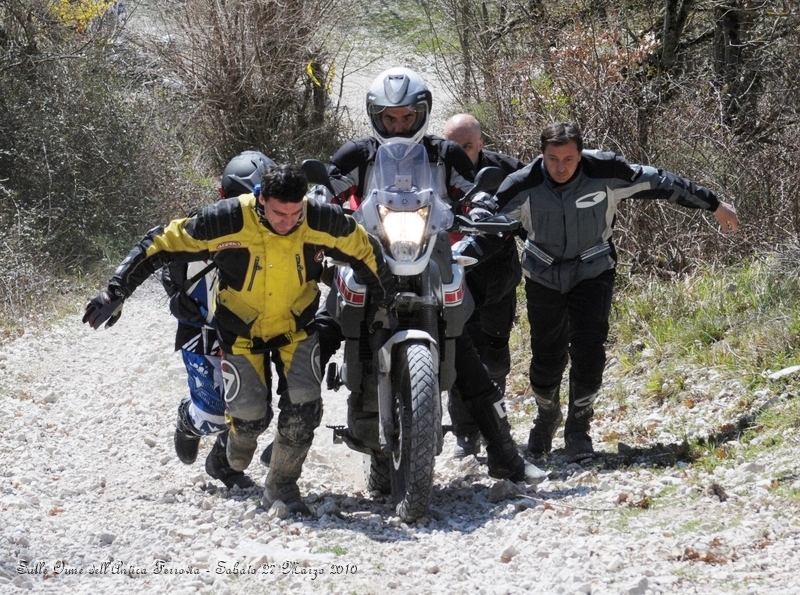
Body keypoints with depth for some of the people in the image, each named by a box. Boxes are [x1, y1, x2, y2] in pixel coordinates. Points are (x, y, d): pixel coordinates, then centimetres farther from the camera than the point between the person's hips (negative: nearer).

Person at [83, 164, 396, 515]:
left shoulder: (322, 221, -21)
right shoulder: (226, 222, -28)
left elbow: (365, 251, -1)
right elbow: (162, 245, -19)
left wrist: (390, 303, 11)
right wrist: (117, 291, -20)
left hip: (297, 327, 2)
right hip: (241, 330, -2)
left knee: (303, 406, -15)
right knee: (250, 414, -11)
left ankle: (282, 486, 7)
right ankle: (235, 459, 26)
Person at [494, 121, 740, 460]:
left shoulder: (605, 172, -21)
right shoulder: (524, 186, -21)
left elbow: (659, 183, -10)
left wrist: (714, 205, 0)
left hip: (592, 273, -1)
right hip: (543, 276, 1)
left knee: (589, 352, -14)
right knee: (547, 356, 5)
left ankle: (578, 430, 3)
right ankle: (546, 418, 33)